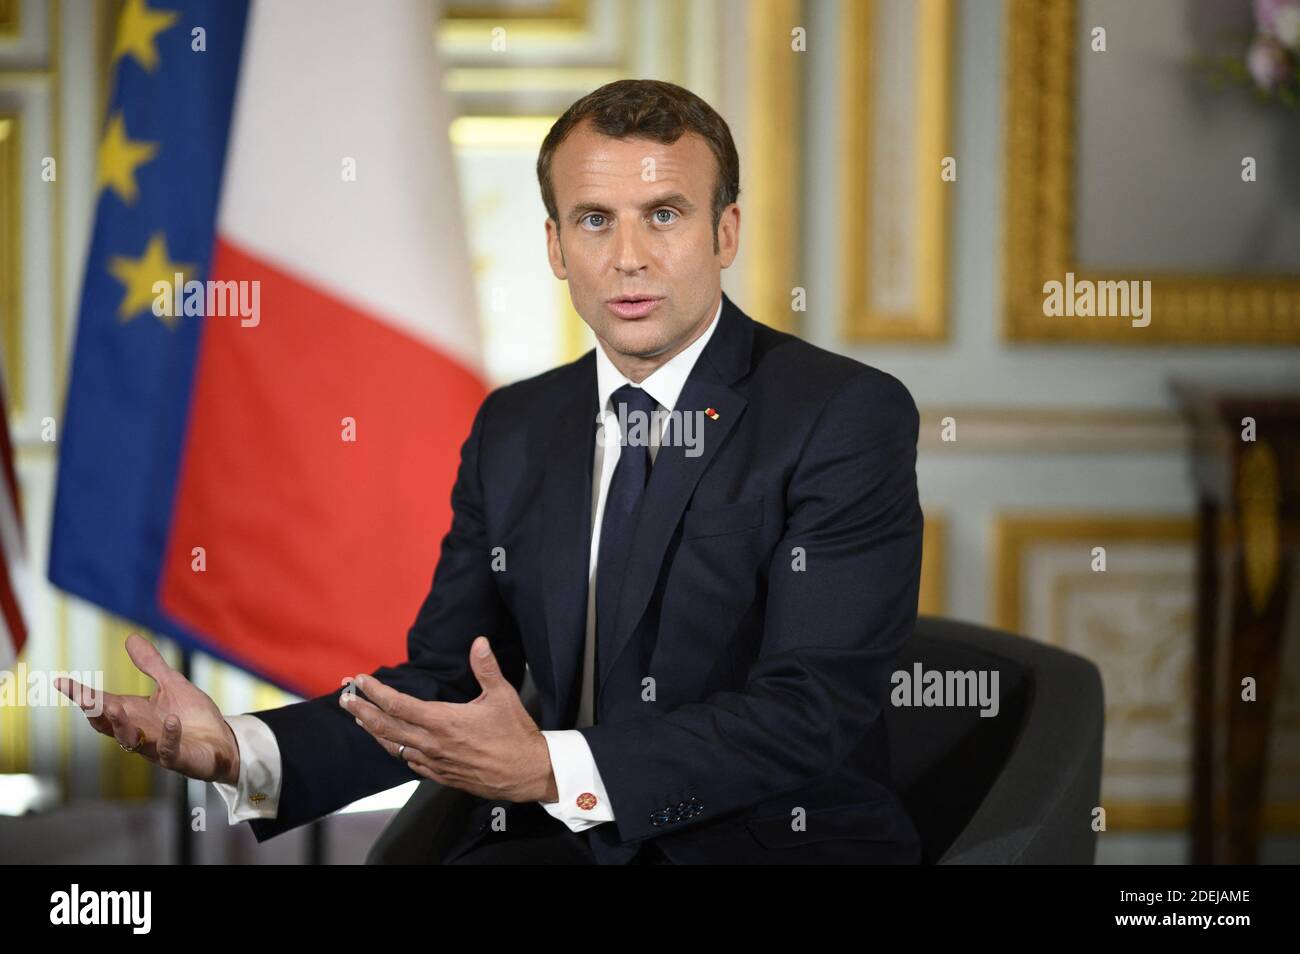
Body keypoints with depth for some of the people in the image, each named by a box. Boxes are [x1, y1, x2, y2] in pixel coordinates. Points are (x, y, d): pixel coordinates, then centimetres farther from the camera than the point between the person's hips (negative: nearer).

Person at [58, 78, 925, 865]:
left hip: (777, 838, -3)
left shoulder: (852, 414, -8)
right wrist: (236, 751, -8)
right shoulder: (513, 430, 10)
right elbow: (442, 684, 9)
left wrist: (553, 768, -28)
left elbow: (813, 709, -16)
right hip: (555, 836, 3)